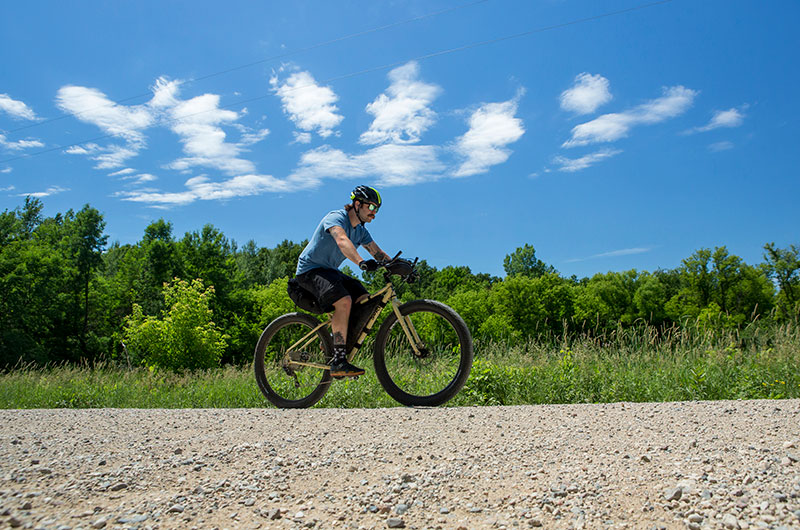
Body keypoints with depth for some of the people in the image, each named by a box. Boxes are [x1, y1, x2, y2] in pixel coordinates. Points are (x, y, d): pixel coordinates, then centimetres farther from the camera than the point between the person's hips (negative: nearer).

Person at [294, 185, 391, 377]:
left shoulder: (360, 230, 9)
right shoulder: (336, 218, -18)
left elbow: (378, 253, 8)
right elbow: (342, 241, -39)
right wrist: (361, 262, -55)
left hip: (330, 271, 9)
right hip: (311, 269, -9)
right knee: (344, 301, -32)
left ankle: (332, 342, 3)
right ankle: (338, 362, -31)